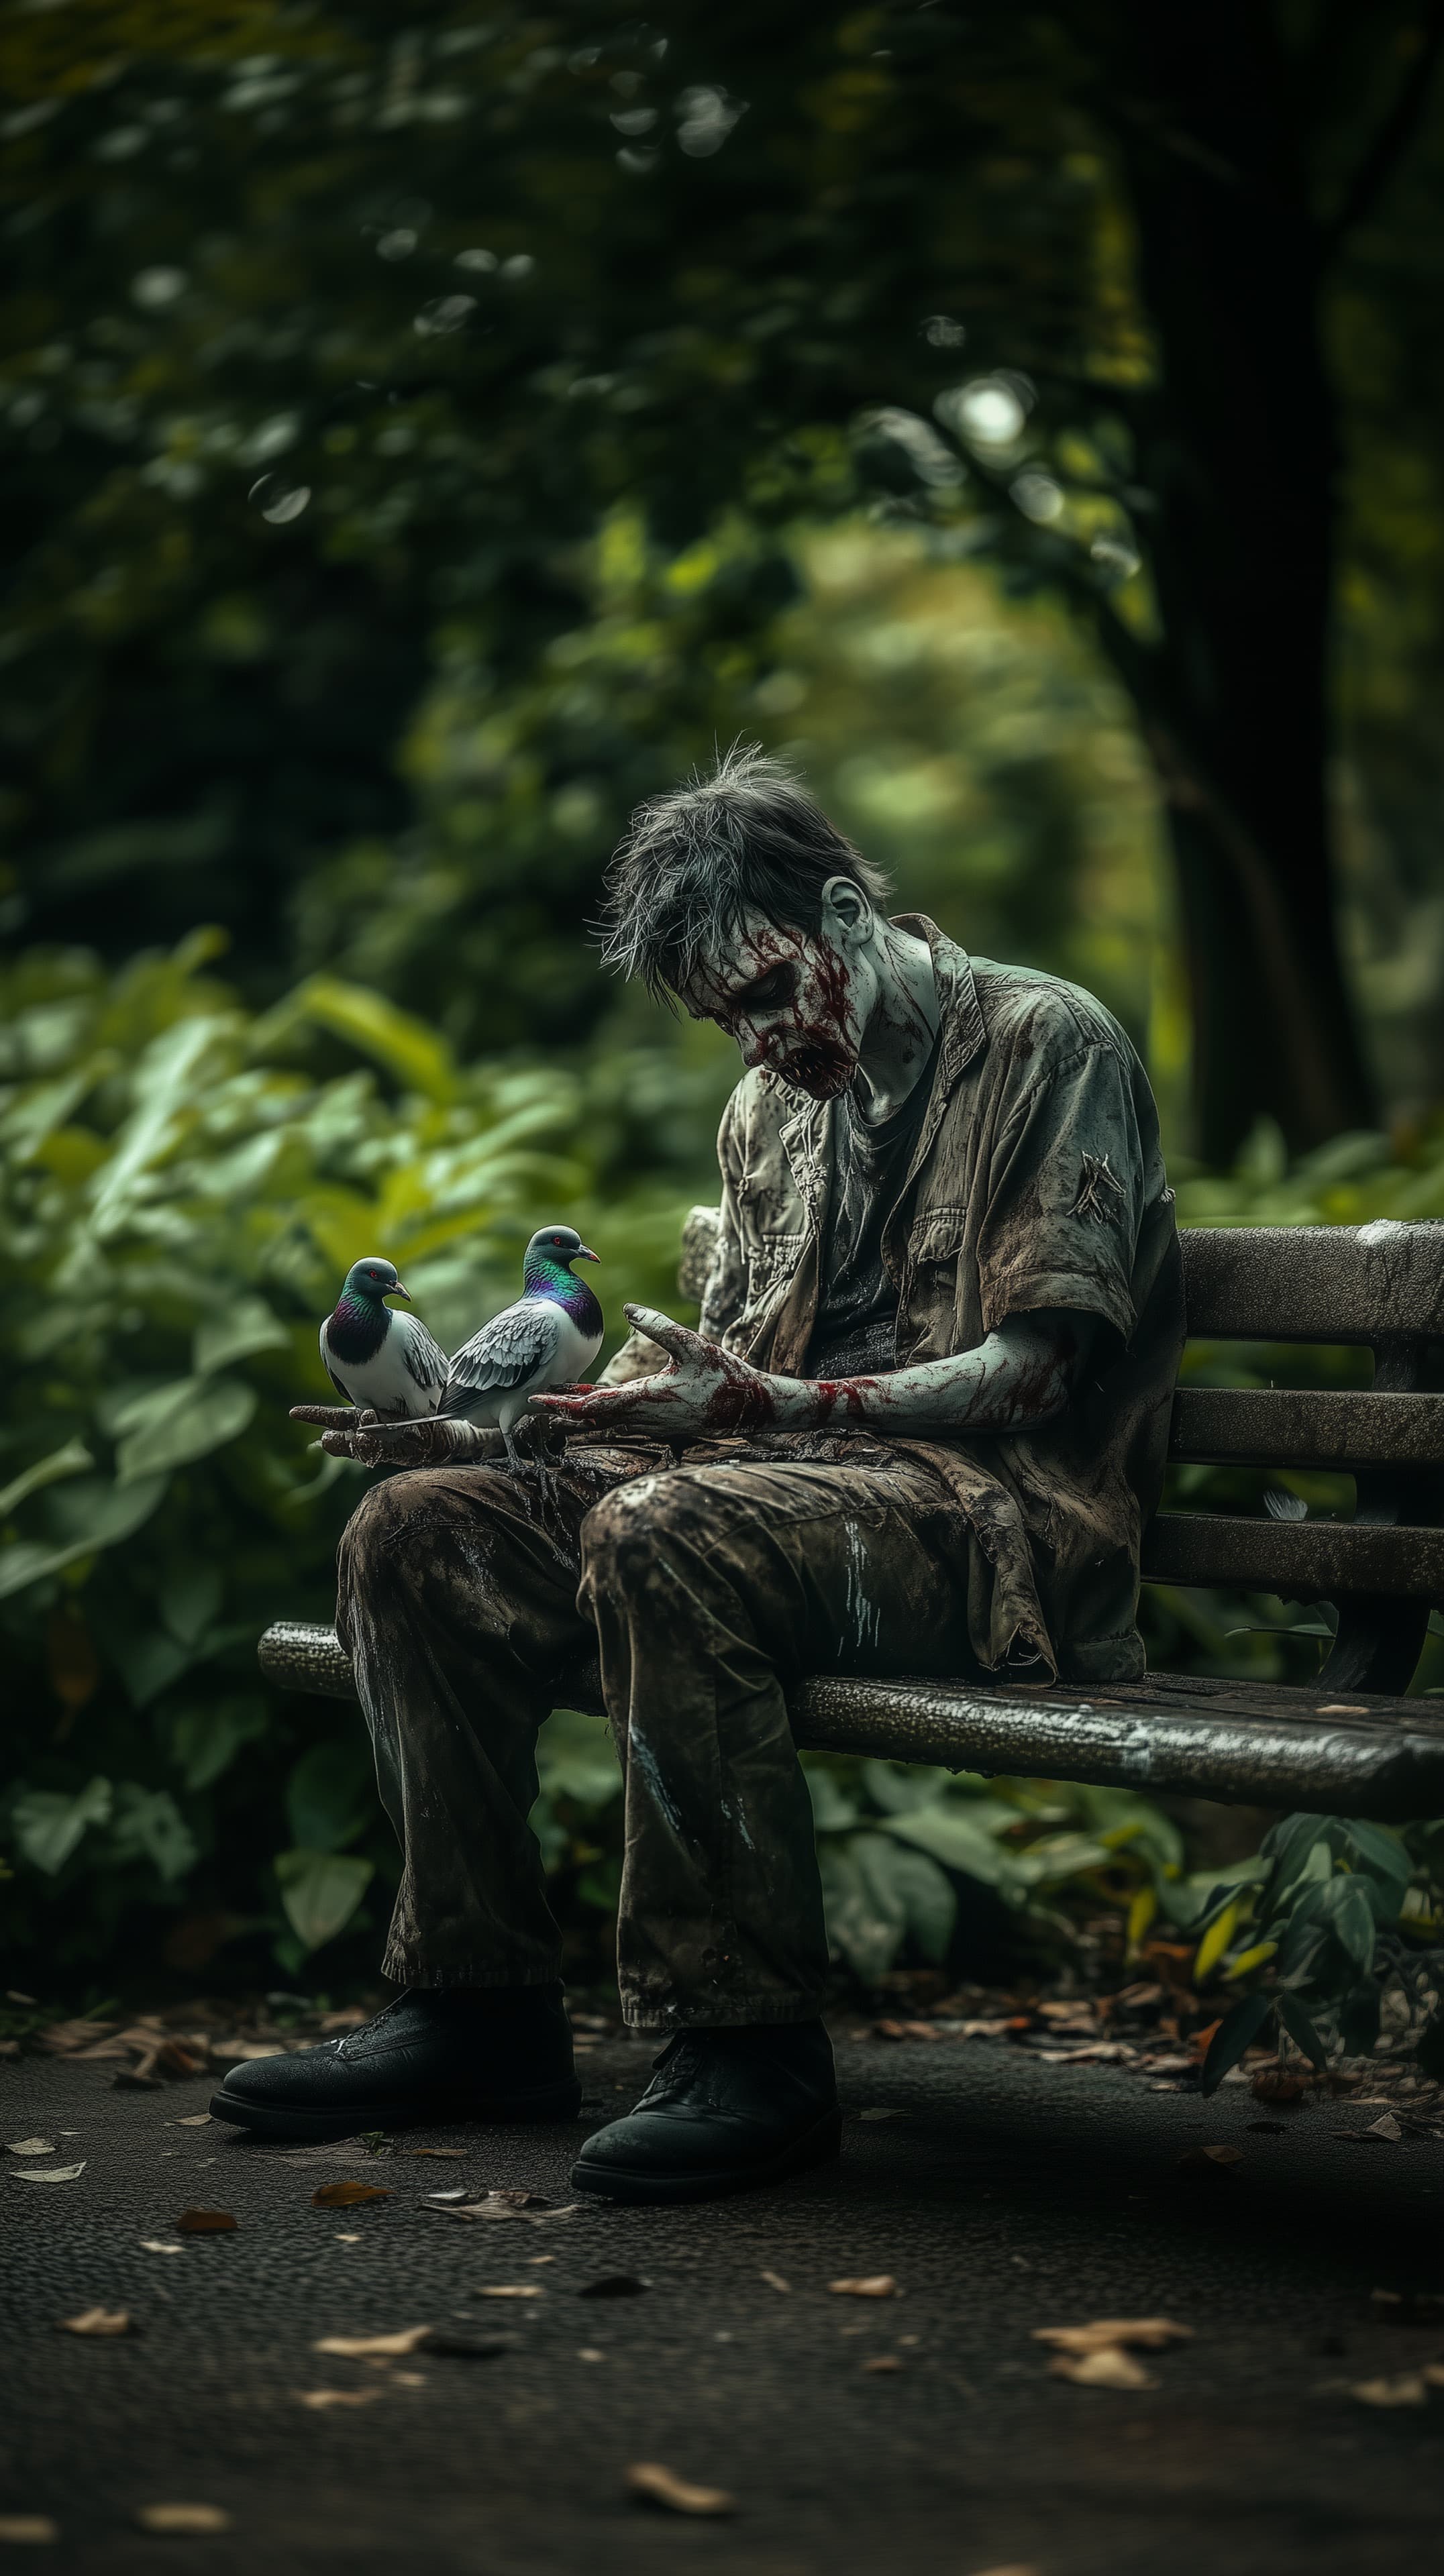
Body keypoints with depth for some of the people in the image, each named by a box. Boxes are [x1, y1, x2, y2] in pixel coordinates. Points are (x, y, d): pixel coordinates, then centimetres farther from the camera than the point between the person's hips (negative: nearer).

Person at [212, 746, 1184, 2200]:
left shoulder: (1047, 1043, -4)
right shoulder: (771, 1109, 19)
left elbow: (1030, 1372, -12)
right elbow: (718, 1378, 18)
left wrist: (768, 1403, -23)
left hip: (998, 1509, -8)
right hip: (785, 1475, 8)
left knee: (665, 1534, -36)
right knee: (418, 1530, -11)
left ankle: (749, 2047, -30)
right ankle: (481, 2007, -7)